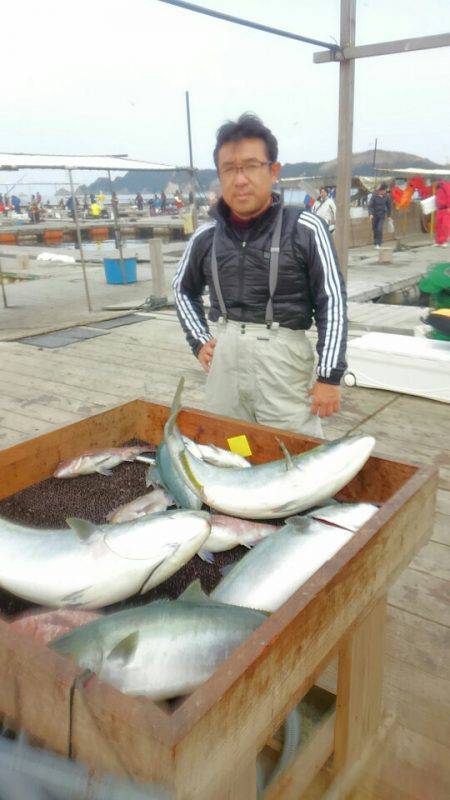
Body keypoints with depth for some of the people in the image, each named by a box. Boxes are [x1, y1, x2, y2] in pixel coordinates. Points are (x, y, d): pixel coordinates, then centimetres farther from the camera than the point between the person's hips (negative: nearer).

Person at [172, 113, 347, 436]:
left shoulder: (305, 229, -5)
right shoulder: (207, 236, 6)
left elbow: (332, 303, -5)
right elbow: (184, 289, 23)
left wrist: (330, 376, -8)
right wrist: (199, 340, 11)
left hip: (285, 358, -4)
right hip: (225, 357, 4)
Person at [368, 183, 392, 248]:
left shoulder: (386, 196, -4)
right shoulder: (374, 196, -10)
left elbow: (389, 206, 8)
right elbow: (370, 205, -12)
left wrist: (389, 215, 12)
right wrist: (370, 214, -27)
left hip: (382, 215, 0)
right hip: (374, 214, 0)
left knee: (379, 229, -15)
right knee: (375, 229, 8)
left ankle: (378, 244, -10)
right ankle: (376, 242, 27)